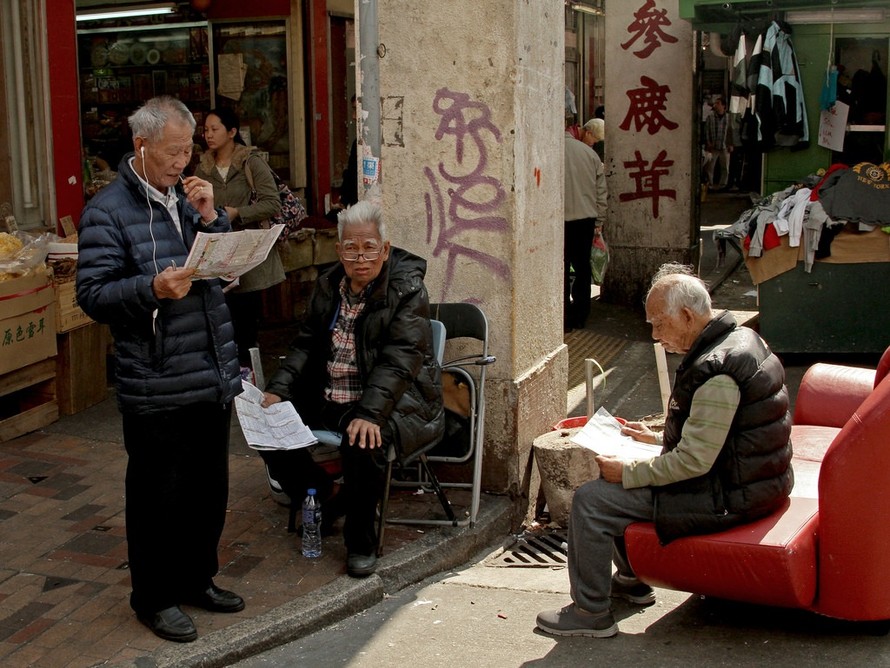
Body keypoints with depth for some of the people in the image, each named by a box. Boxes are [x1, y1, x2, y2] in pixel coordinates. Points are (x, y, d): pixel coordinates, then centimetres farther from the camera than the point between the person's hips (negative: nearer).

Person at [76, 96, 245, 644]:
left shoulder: (190, 198, 11)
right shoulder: (108, 211, -8)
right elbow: (92, 294, -13)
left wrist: (213, 218, -5)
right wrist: (152, 289, -27)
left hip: (213, 380, 7)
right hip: (156, 389, -7)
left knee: (210, 488, 17)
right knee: (158, 495, 6)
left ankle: (198, 578, 35)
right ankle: (155, 597, 22)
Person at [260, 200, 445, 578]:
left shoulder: (407, 289, -12)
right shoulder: (328, 285, 9)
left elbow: (399, 359, -21)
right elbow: (306, 344, 12)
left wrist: (369, 413, -34)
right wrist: (278, 390, -5)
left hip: (392, 401, -7)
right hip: (328, 400, 7)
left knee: (362, 442, -35)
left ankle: (361, 543, -12)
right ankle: (319, 501, 15)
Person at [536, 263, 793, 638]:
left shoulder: (715, 371, -26)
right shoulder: (740, 338, 6)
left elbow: (694, 461, -26)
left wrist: (628, 473, -15)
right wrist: (658, 439, 15)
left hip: (727, 496, -11)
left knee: (591, 501, -9)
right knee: (617, 482, 23)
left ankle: (591, 612, 4)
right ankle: (630, 581, 37)